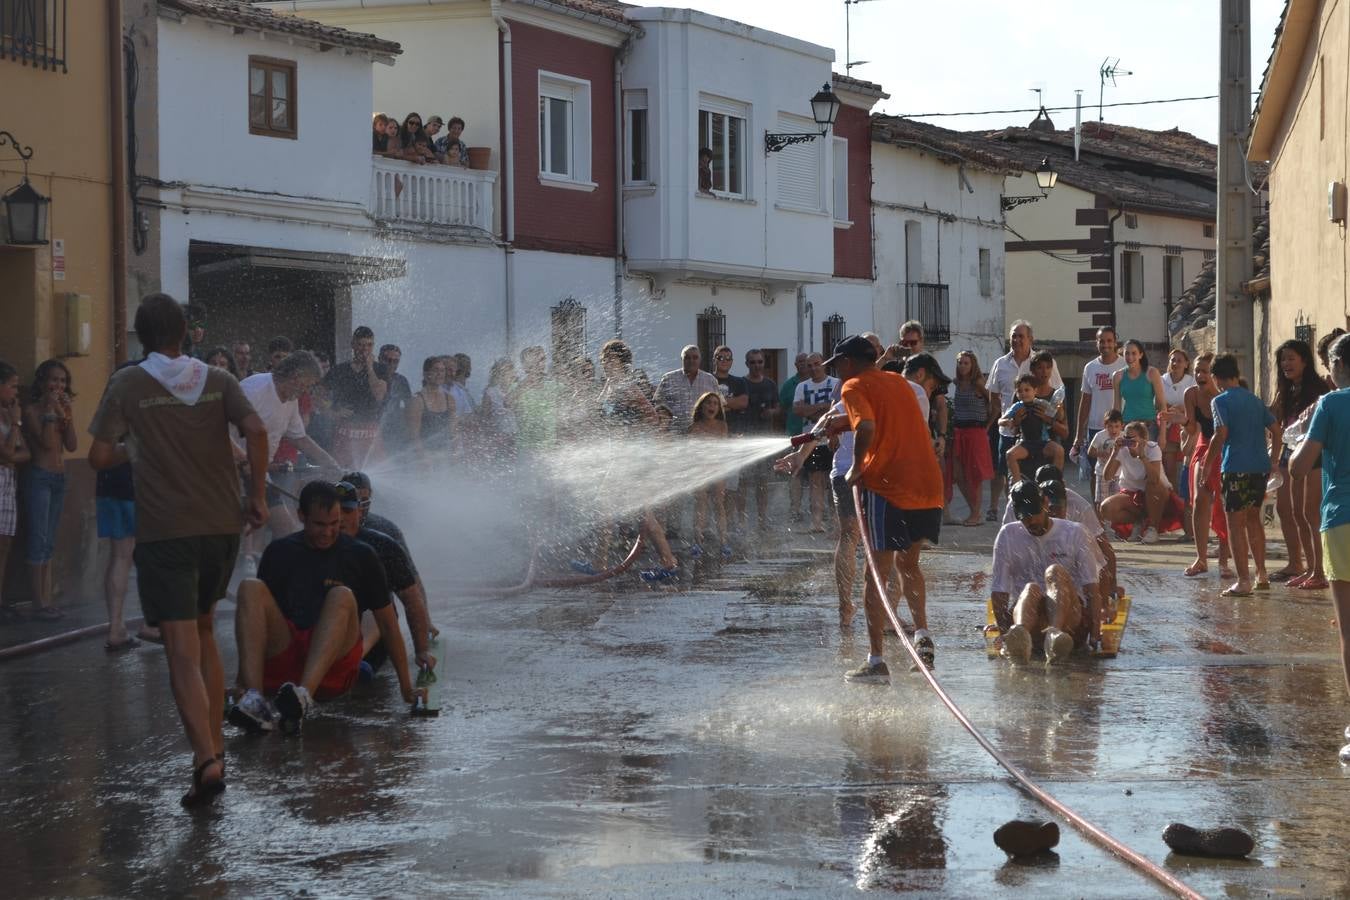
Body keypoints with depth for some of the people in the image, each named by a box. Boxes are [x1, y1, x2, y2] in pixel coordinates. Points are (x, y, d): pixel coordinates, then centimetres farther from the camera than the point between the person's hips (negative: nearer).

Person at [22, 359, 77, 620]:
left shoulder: (64, 409, 11)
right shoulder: (32, 410, -7)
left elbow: (72, 446, 1)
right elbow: (47, 442, -19)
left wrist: (66, 413, -6)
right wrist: (50, 410, -16)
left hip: (59, 479, 7)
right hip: (40, 478, -7)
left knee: (49, 543, 9)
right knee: (39, 540, -7)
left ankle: (46, 600, 11)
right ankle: (39, 603, -5)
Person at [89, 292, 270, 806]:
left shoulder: (127, 384, -1)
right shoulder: (216, 380, 6)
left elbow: (99, 457, -6)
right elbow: (255, 431, -10)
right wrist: (257, 495, -1)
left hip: (165, 532, -4)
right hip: (223, 525, 4)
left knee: (182, 653, -8)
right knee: (204, 633, 22)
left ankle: (206, 760, -22)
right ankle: (214, 745, 23)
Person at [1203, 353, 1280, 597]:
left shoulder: (1221, 401, -5)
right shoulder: (1255, 399, 14)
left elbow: (1221, 434, -16)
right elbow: (1275, 429, 12)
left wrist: (1206, 464, -8)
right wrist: (1273, 459, 20)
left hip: (1236, 467, -7)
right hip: (1261, 466, 7)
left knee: (1236, 522, -2)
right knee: (1253, 518, 20)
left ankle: (1243, 581, -6)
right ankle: (1261, 575, 22)